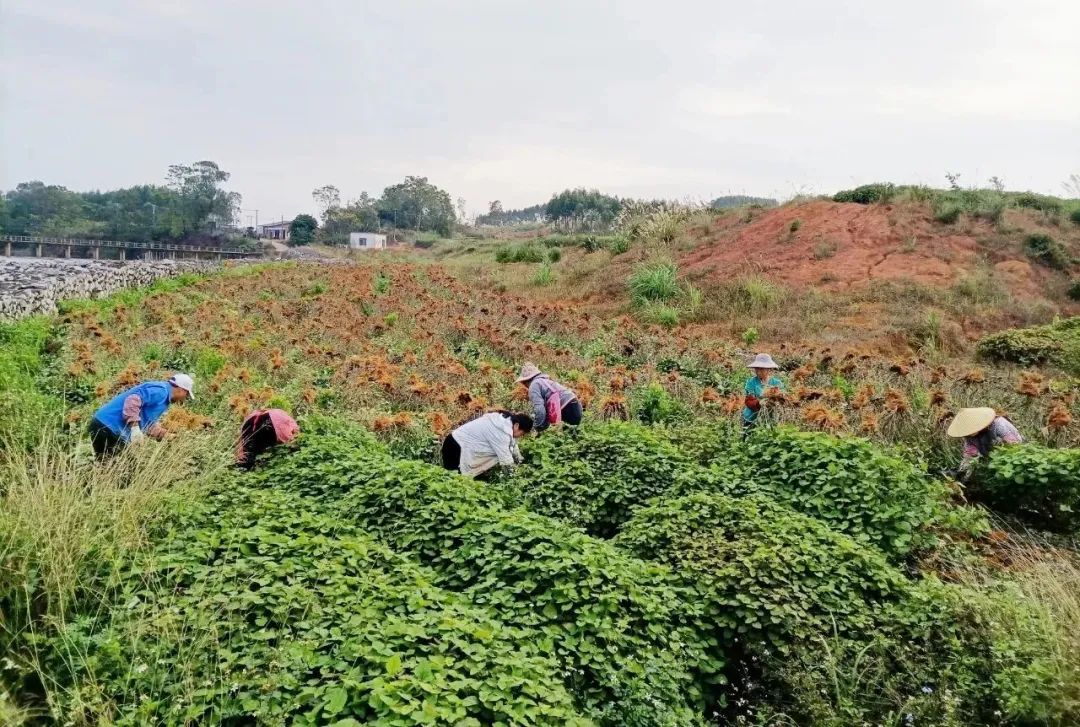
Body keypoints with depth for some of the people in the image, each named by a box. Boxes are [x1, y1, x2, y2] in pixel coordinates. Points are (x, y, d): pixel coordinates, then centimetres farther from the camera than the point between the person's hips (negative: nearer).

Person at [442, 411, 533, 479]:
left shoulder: (506, 421, 1)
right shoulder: (502, 432, -28)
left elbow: (512, 445, 15)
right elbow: (506, 462, -25)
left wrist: (520, 463, 21)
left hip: (465, 443, 10)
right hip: (456, 448, -10)